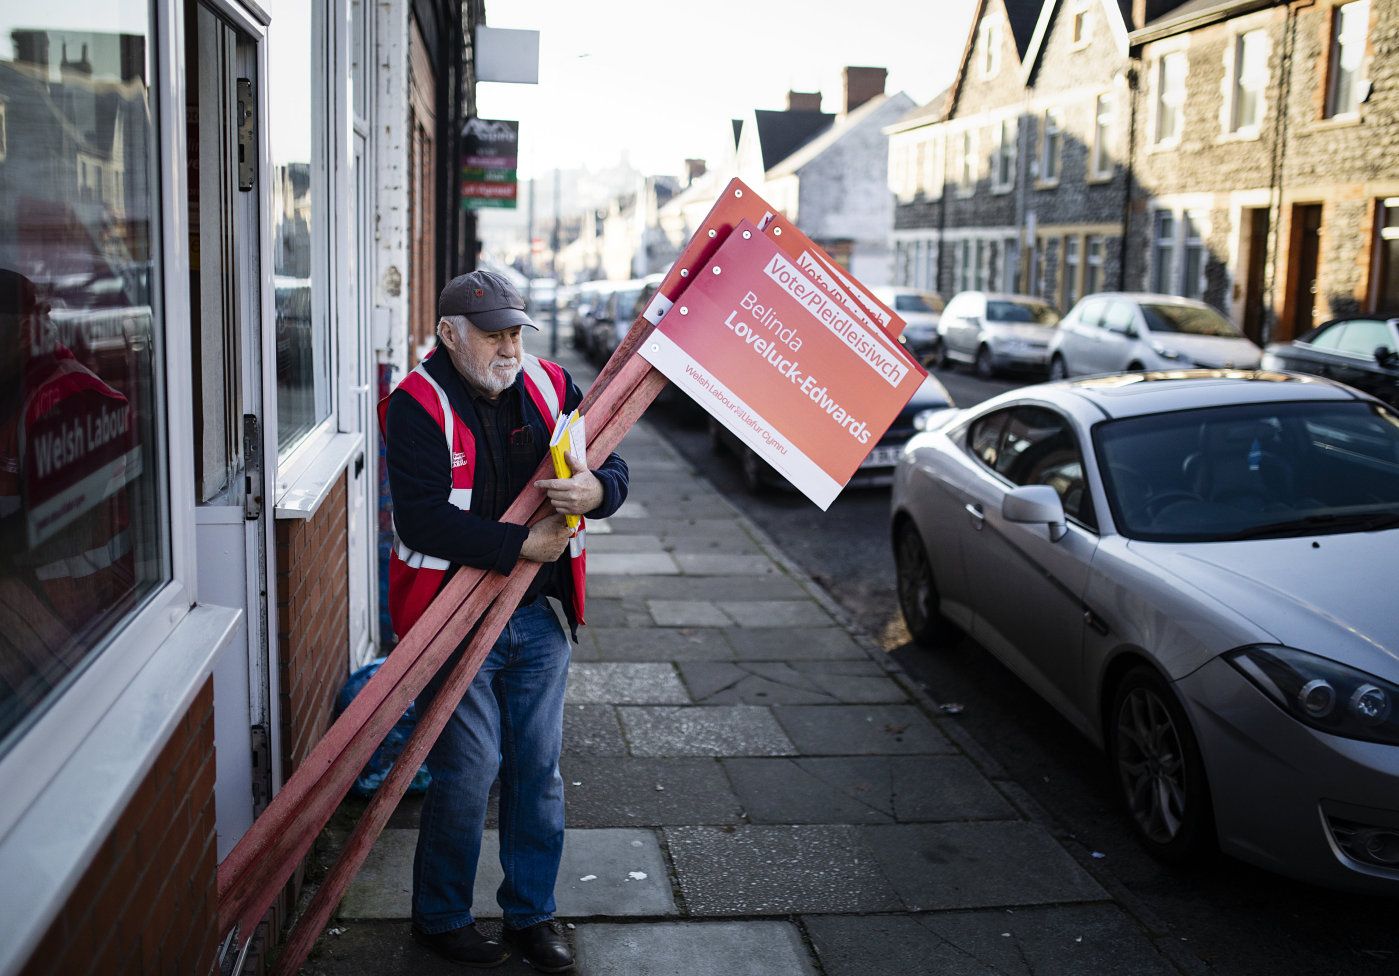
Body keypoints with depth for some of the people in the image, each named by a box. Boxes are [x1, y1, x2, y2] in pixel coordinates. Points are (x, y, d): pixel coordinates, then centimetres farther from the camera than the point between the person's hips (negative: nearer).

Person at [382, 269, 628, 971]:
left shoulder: (550, 386, 4)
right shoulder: (417, 404, -12)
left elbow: (611, 467, 6)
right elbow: (421, 519, -21)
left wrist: (596, 490, -19)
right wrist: (522, 544, -21)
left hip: (540, 619, 5)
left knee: (539, 767, 11)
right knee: (468, 770, 0)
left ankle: (531, 914, 28)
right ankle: (441, 918, 22)